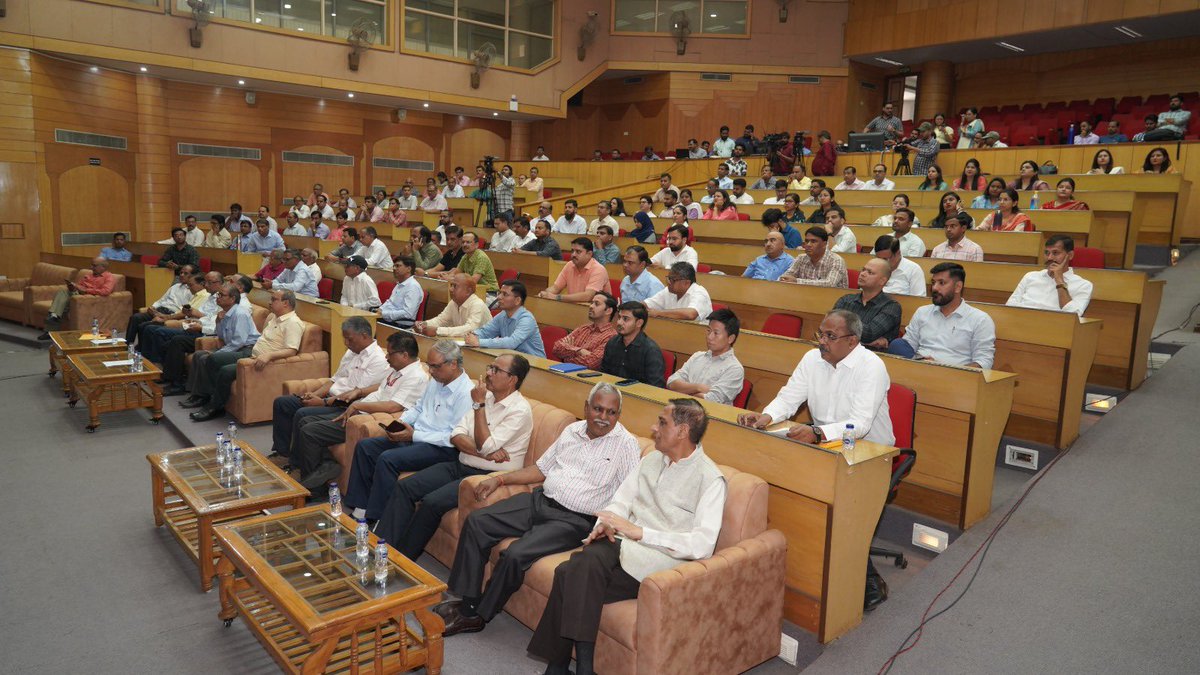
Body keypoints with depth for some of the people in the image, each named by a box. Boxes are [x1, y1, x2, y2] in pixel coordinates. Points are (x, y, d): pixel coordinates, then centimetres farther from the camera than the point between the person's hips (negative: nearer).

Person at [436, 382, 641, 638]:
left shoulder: (626, 444, -5)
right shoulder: (572, 430, 14)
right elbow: (542, 468, 21)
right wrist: (499, 479, 14)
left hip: (573, 519, -7)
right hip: (540, 499, 7)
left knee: (515, 555, -24)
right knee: (476, 521, -5)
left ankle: (477, 616, 0)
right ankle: (466, 603, 2)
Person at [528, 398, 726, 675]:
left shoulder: (710, 479, -8)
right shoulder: (652, 459, 16)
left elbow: (702, 545, -19)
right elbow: (621, 501, 17)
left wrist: (638, 531, -23)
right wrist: (605, 524, -7)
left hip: (663, 560, -6)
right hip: (623, 543, 6)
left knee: (574, 577, -26)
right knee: (586, 560, -27)